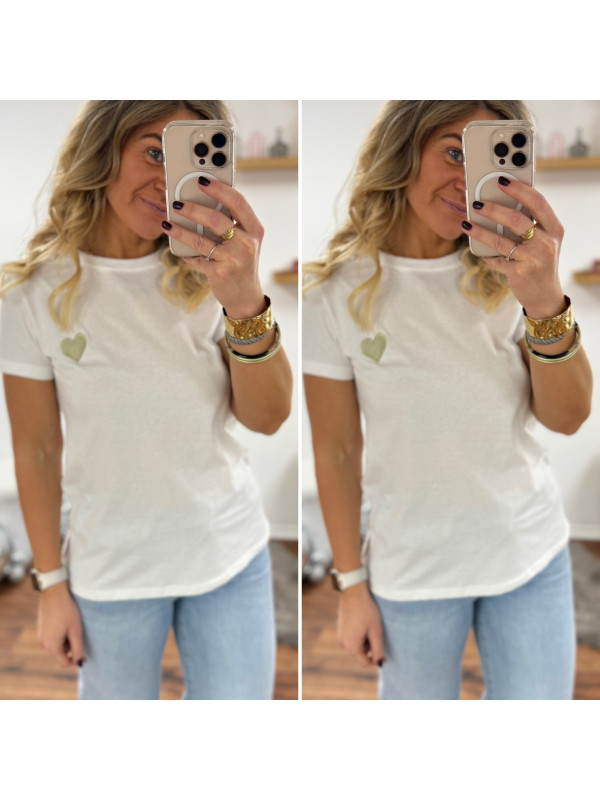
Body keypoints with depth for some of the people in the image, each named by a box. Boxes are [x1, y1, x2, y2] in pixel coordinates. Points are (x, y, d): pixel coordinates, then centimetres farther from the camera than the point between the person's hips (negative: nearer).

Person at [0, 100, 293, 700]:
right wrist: (51, 582, 0)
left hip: (232, 558, 2)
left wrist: (246, 303, -31)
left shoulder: (208, 269, -4)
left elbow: (267, 418, -13)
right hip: (111, 574, -1)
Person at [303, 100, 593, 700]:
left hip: (533, 557, 2)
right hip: (412, 572, -2)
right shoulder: (338, 290, -11)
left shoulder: (506, 268, -4)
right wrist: (351, 582, -2)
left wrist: (546, 303, -28)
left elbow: (567, 418, -10)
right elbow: (336, 450, -5)